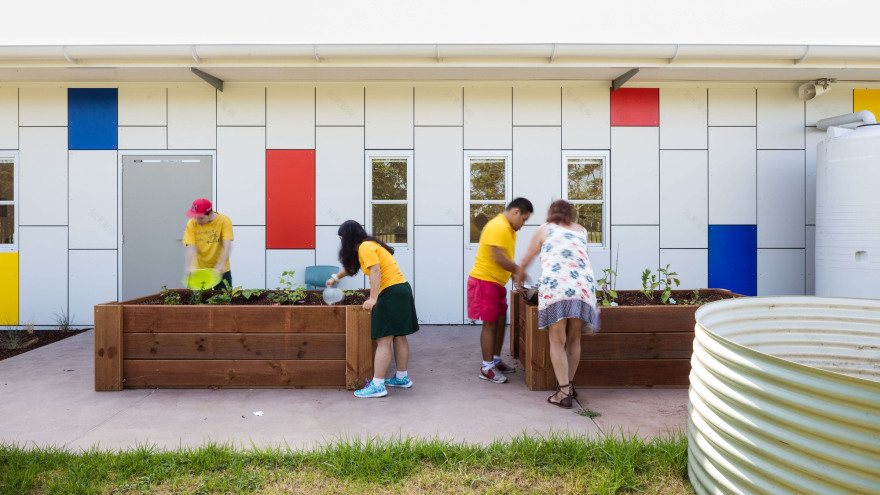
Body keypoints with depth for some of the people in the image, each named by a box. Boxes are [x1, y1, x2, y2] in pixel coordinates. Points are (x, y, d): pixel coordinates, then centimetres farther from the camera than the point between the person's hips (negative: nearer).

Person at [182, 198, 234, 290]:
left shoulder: (224, 221, -12)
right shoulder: (192, 224, -7)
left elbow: (227, 247, -20)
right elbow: (191, 248, -15)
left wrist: (220, 266, -33)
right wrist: (187, 268, -30)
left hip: (221, 271, -1)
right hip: (199, 270, 1)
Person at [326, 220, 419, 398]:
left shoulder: (365, 247, -9)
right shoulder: (370, 245, 21)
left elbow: (375, 271, -22)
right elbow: (351, 266, 36)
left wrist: (373, 298, -24)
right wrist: (335, 277, 45)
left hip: (391, 292, -10)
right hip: (401, 289, 10)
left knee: (383, 340, -10)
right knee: (399, 336, 15)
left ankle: (377, 385, -8)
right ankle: (402, 377, 25)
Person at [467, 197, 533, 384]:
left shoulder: (509, 229, 16)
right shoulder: (498, 227, -19)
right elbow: (498, 258, -26)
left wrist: (515, 275, 6)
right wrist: (518, 270, -14)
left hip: (497, 283, 10)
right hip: (485, 281, -10)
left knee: (501, 321, 14)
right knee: (490, 324, -3)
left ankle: (495, 360, 27)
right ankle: (487, 368, 8)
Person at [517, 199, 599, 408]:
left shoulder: (544, 230, 16)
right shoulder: (582, 231, 24)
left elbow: (525, 261, 22)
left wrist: (519, 278, 41)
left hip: (555, 287, -3)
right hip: (584, 287, 4)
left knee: (557, 341, 3)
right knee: (574, 339, 16)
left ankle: (563, 393, 2)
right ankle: (569, 385, 26)